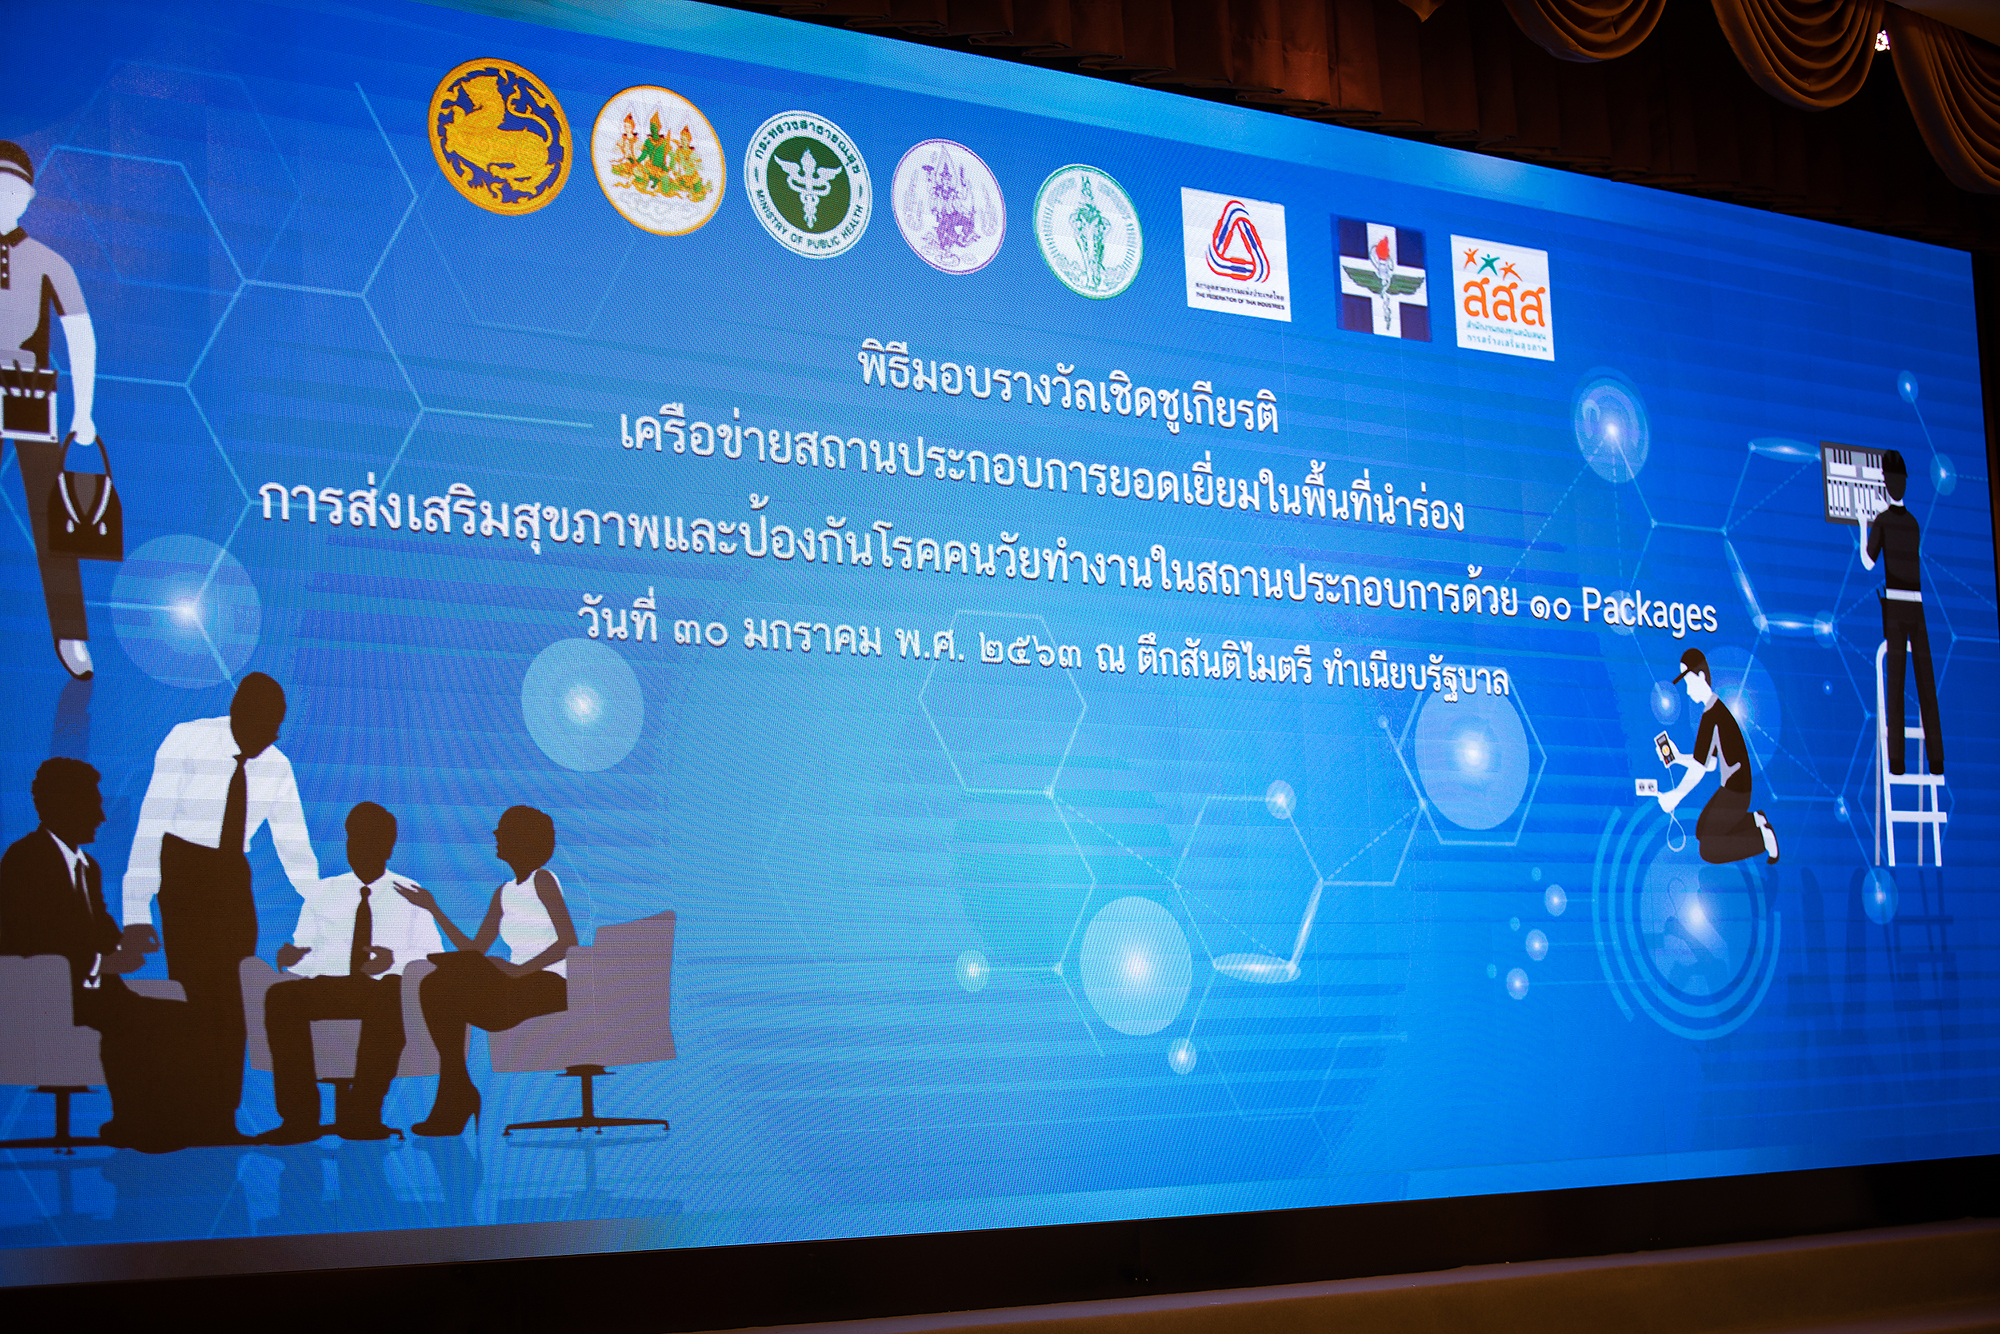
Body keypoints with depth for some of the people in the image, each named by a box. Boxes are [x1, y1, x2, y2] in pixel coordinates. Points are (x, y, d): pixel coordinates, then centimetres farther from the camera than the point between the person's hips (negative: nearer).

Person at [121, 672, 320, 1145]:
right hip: (183, 871, -4)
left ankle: (223, 1121, 8)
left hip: (234, 878, 4)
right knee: (195, 998, -11)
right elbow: (150, 826, -18)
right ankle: (191, 1123, -3)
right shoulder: (187, 742, -16)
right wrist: (137, 912, -23)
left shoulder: (276, 765, -2)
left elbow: (294, 845, 2)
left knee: (233, 999, 0)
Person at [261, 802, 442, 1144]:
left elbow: (433, 955, 5)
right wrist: (291, 957, -10)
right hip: (328, 987, 2)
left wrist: (395, 960, -15)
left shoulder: (409, 896, 16)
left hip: (386, 989, -2)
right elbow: (301, 955, 15)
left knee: (389, 1002, -41)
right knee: (280, 996, -31)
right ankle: (300, 1117, -30)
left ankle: (362, 1114, -34)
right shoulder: (324, 894, 22)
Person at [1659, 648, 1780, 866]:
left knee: (1708, 850, -10)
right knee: (1701, 832, 20)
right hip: (1728, 788, 10)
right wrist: (1679, 758, 11)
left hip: (1735, 793, -10)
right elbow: (1711, 765, 17)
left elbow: (1699, 769, -20)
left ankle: (1763, 838, -6)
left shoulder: (1712, 716, -21)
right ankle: (1754, 820, 15)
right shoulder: (1716, 708, 10)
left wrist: (1677, 795, -11)